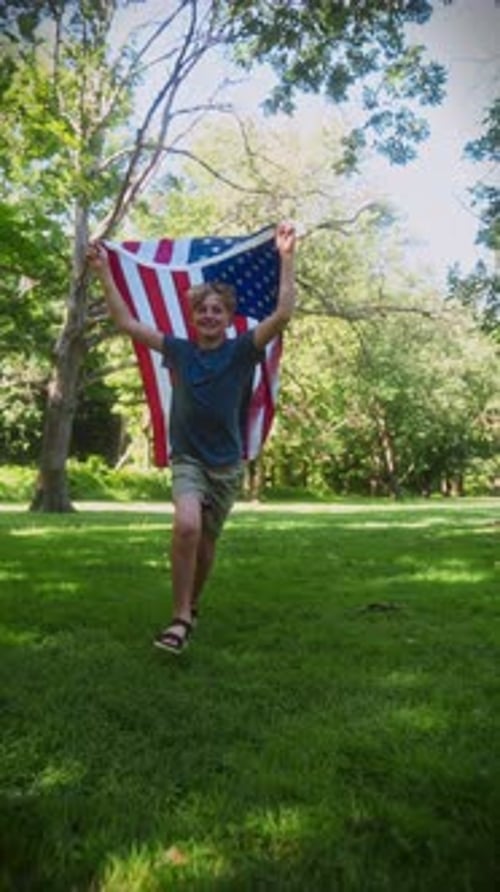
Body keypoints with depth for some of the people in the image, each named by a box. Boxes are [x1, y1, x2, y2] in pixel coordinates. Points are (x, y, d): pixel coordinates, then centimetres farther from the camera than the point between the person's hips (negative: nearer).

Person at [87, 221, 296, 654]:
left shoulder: (242, 350, -6)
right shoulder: (179, 350, 0)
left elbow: (283, 314, -18)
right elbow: (126, 322, 4)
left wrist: (287, 257, -23)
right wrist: (103, 272, 2)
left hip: (227, 464, 1)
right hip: (187, 458, 0)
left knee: (207, 541, 11)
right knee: (187, 526, -27)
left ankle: (193, 606, 36)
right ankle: (180, 617, -15)